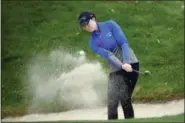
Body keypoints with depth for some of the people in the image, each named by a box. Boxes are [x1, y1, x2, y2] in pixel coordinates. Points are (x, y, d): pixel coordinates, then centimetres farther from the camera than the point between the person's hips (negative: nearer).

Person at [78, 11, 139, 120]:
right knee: (112, 102, -8)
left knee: (125, 99, -9)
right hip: (115, 69, 3)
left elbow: (124, 42, -9)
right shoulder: (93, 43, 4)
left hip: (130, 63, -3)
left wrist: (126, 62, -22)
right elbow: (107, 55, -12)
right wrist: (121, 65, -28)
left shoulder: (110, 25, -1)